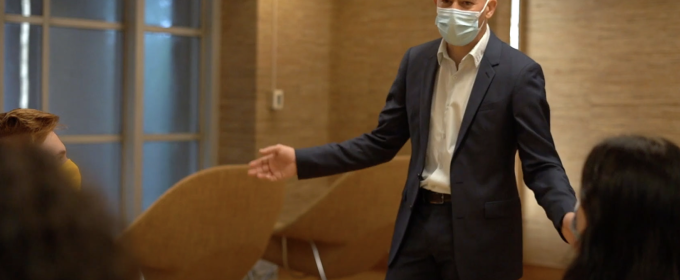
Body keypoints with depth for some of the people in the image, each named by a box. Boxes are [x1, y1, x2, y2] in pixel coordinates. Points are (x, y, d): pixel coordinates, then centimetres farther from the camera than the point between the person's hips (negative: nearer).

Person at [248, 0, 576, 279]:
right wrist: (302, 160, 2)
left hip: (479, 230, -4)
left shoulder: (519, 72, -10)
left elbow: (541, 163, -10)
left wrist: (566, 216, -31)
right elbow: (382, 142, 8)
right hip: (418, 221, 4)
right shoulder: (416, 61, 5)